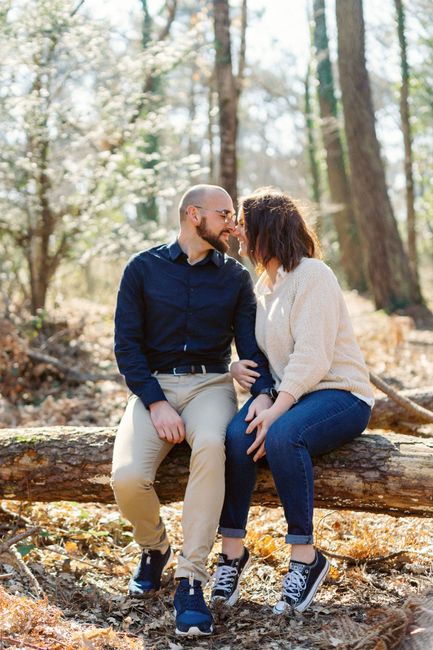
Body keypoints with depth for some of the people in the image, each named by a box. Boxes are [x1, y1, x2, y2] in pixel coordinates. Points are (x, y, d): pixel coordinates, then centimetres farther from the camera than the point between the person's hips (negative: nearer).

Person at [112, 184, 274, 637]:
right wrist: (157, 404, -14)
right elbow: (126, 345, -1)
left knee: (210, 447, -36)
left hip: (210, 383, 0)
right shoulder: (143, 269, 4)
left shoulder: (234, 277, 10)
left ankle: (191, 580, -31)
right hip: (153, 384, 0)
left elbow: (250, 344, 4)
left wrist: (263, 393, -17)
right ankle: (154, 548, 9)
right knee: (127, 477, -27)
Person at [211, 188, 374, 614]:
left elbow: (312, 357, -20)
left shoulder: (312, 275, -10)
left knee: (282, 435, -37)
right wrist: (239, 368, -1)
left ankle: (305, 557, -25)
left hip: (339, 393, -6)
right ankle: (233, 550, -18)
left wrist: (276, 411, -29)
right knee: (235, 434, -25)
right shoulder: (262, 286, 17)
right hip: (286, 395, 7)